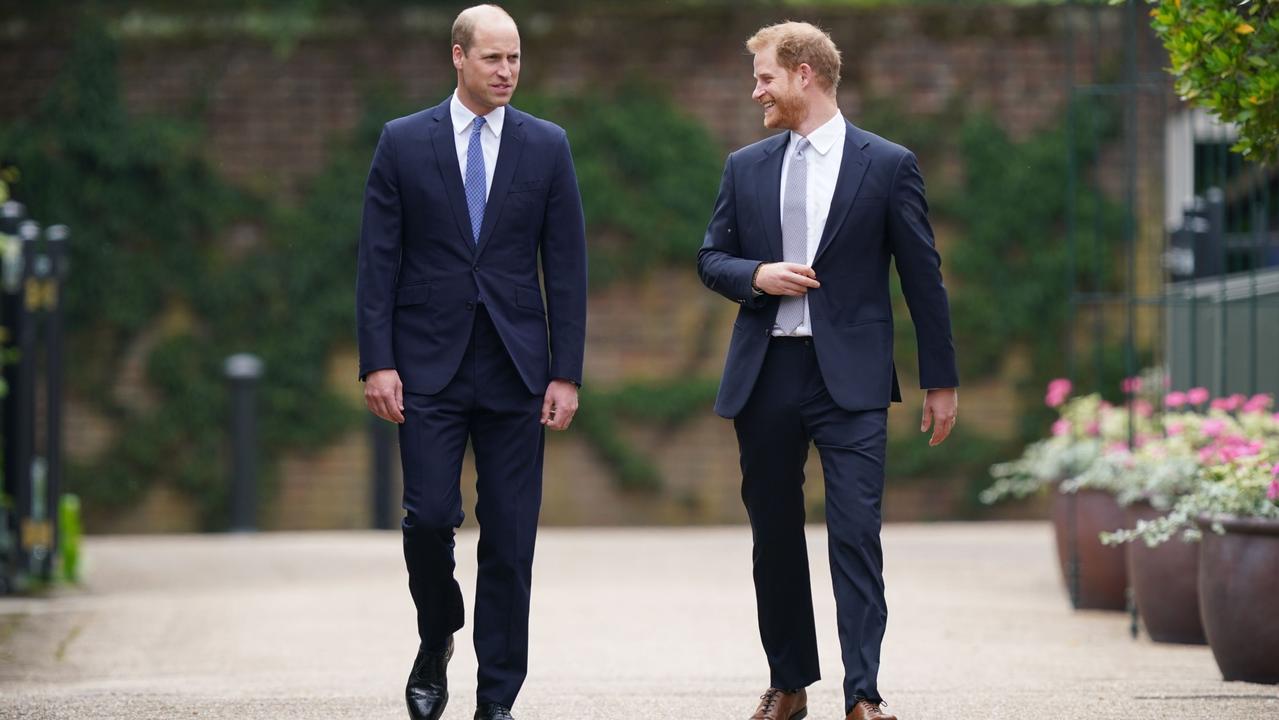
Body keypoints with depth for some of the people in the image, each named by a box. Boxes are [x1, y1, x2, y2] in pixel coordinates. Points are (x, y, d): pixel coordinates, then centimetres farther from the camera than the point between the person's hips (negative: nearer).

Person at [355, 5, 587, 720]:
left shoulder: (547, 146, 5)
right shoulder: (403, 142, 3)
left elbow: (567, 266, 4)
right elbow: (378, 261, 1)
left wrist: (566, 374, -2)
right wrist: (378, 362, -7)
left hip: (515, 367, 1)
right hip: (429, 366, -1)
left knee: (510, 539, 0)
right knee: (430, 516, -10)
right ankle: (437, 642, 18)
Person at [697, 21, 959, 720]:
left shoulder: (888, 165, 1)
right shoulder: (745, 168, 11)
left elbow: (922, 276, 3)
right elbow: (711, 259, 15)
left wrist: (941, 381, 3)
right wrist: (755, 276, -8)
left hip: (849, 374, -4)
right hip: (765, 373, 4)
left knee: (856, 532, -11)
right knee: (774, 535, 9)